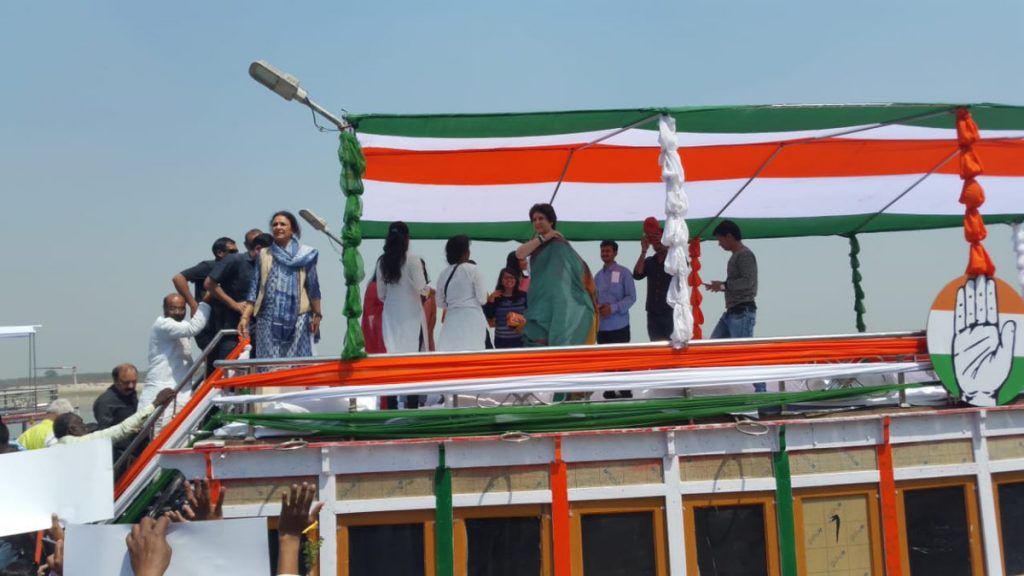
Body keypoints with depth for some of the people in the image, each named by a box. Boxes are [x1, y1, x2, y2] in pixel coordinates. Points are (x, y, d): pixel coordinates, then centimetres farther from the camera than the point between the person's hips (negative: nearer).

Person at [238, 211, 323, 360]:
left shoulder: (304, 255, 6)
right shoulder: (264, 255, 12)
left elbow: (313, 287, 5)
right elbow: (254, 289, 9)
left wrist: (317, 314, -3)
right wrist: (245, 317, 0)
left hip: (297, 319, -1)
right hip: (268, 320, 2)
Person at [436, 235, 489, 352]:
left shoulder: (443, 274, 7)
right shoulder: (472, 269, -5)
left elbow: (440, 303, 15)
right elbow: (482, 299, -4)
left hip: (452, 319, 4)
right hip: (471, 318, -4)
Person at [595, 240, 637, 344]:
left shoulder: (624, 273, -3)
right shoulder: (598, 275, 11)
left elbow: (631, 297, -7)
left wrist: (613, 308, -18)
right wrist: (596, 307, -9)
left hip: (619, 327, -5)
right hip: (601, 327, 5)